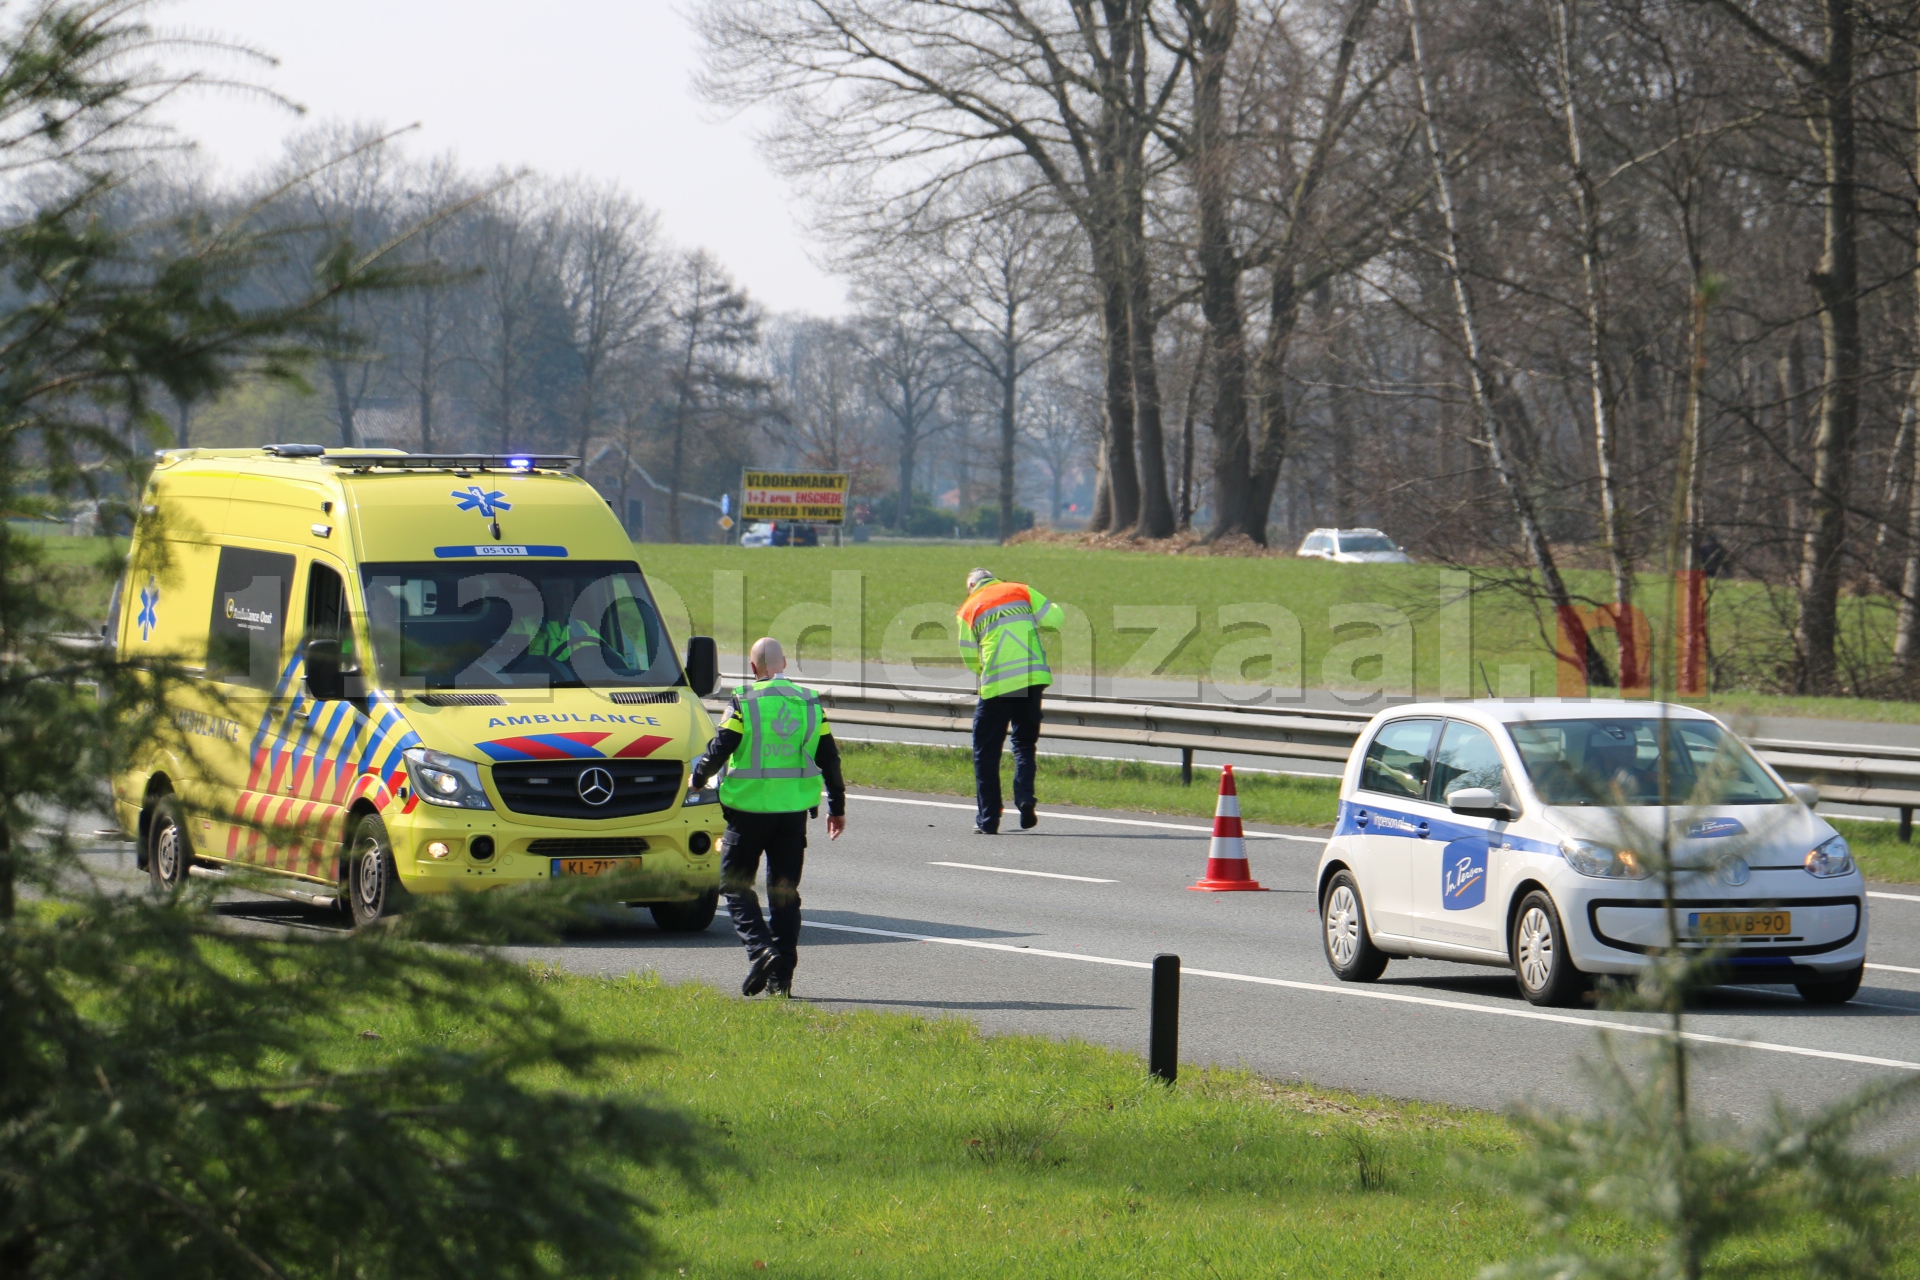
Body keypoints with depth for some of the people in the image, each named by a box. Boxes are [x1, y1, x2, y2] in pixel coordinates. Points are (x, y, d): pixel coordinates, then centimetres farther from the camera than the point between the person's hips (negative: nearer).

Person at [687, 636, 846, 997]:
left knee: (736, 885, 6)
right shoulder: (809, 702, 7)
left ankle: (761, 948, -16)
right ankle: (782, 976, 5)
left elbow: (720, 748, -10)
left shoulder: (745, 701, -7)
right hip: (794, 808, 4)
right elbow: (829, 758, 9)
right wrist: (837, 808, 18)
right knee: (785, 892, 9)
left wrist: (698, 778, 10)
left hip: (750, 806, -4)